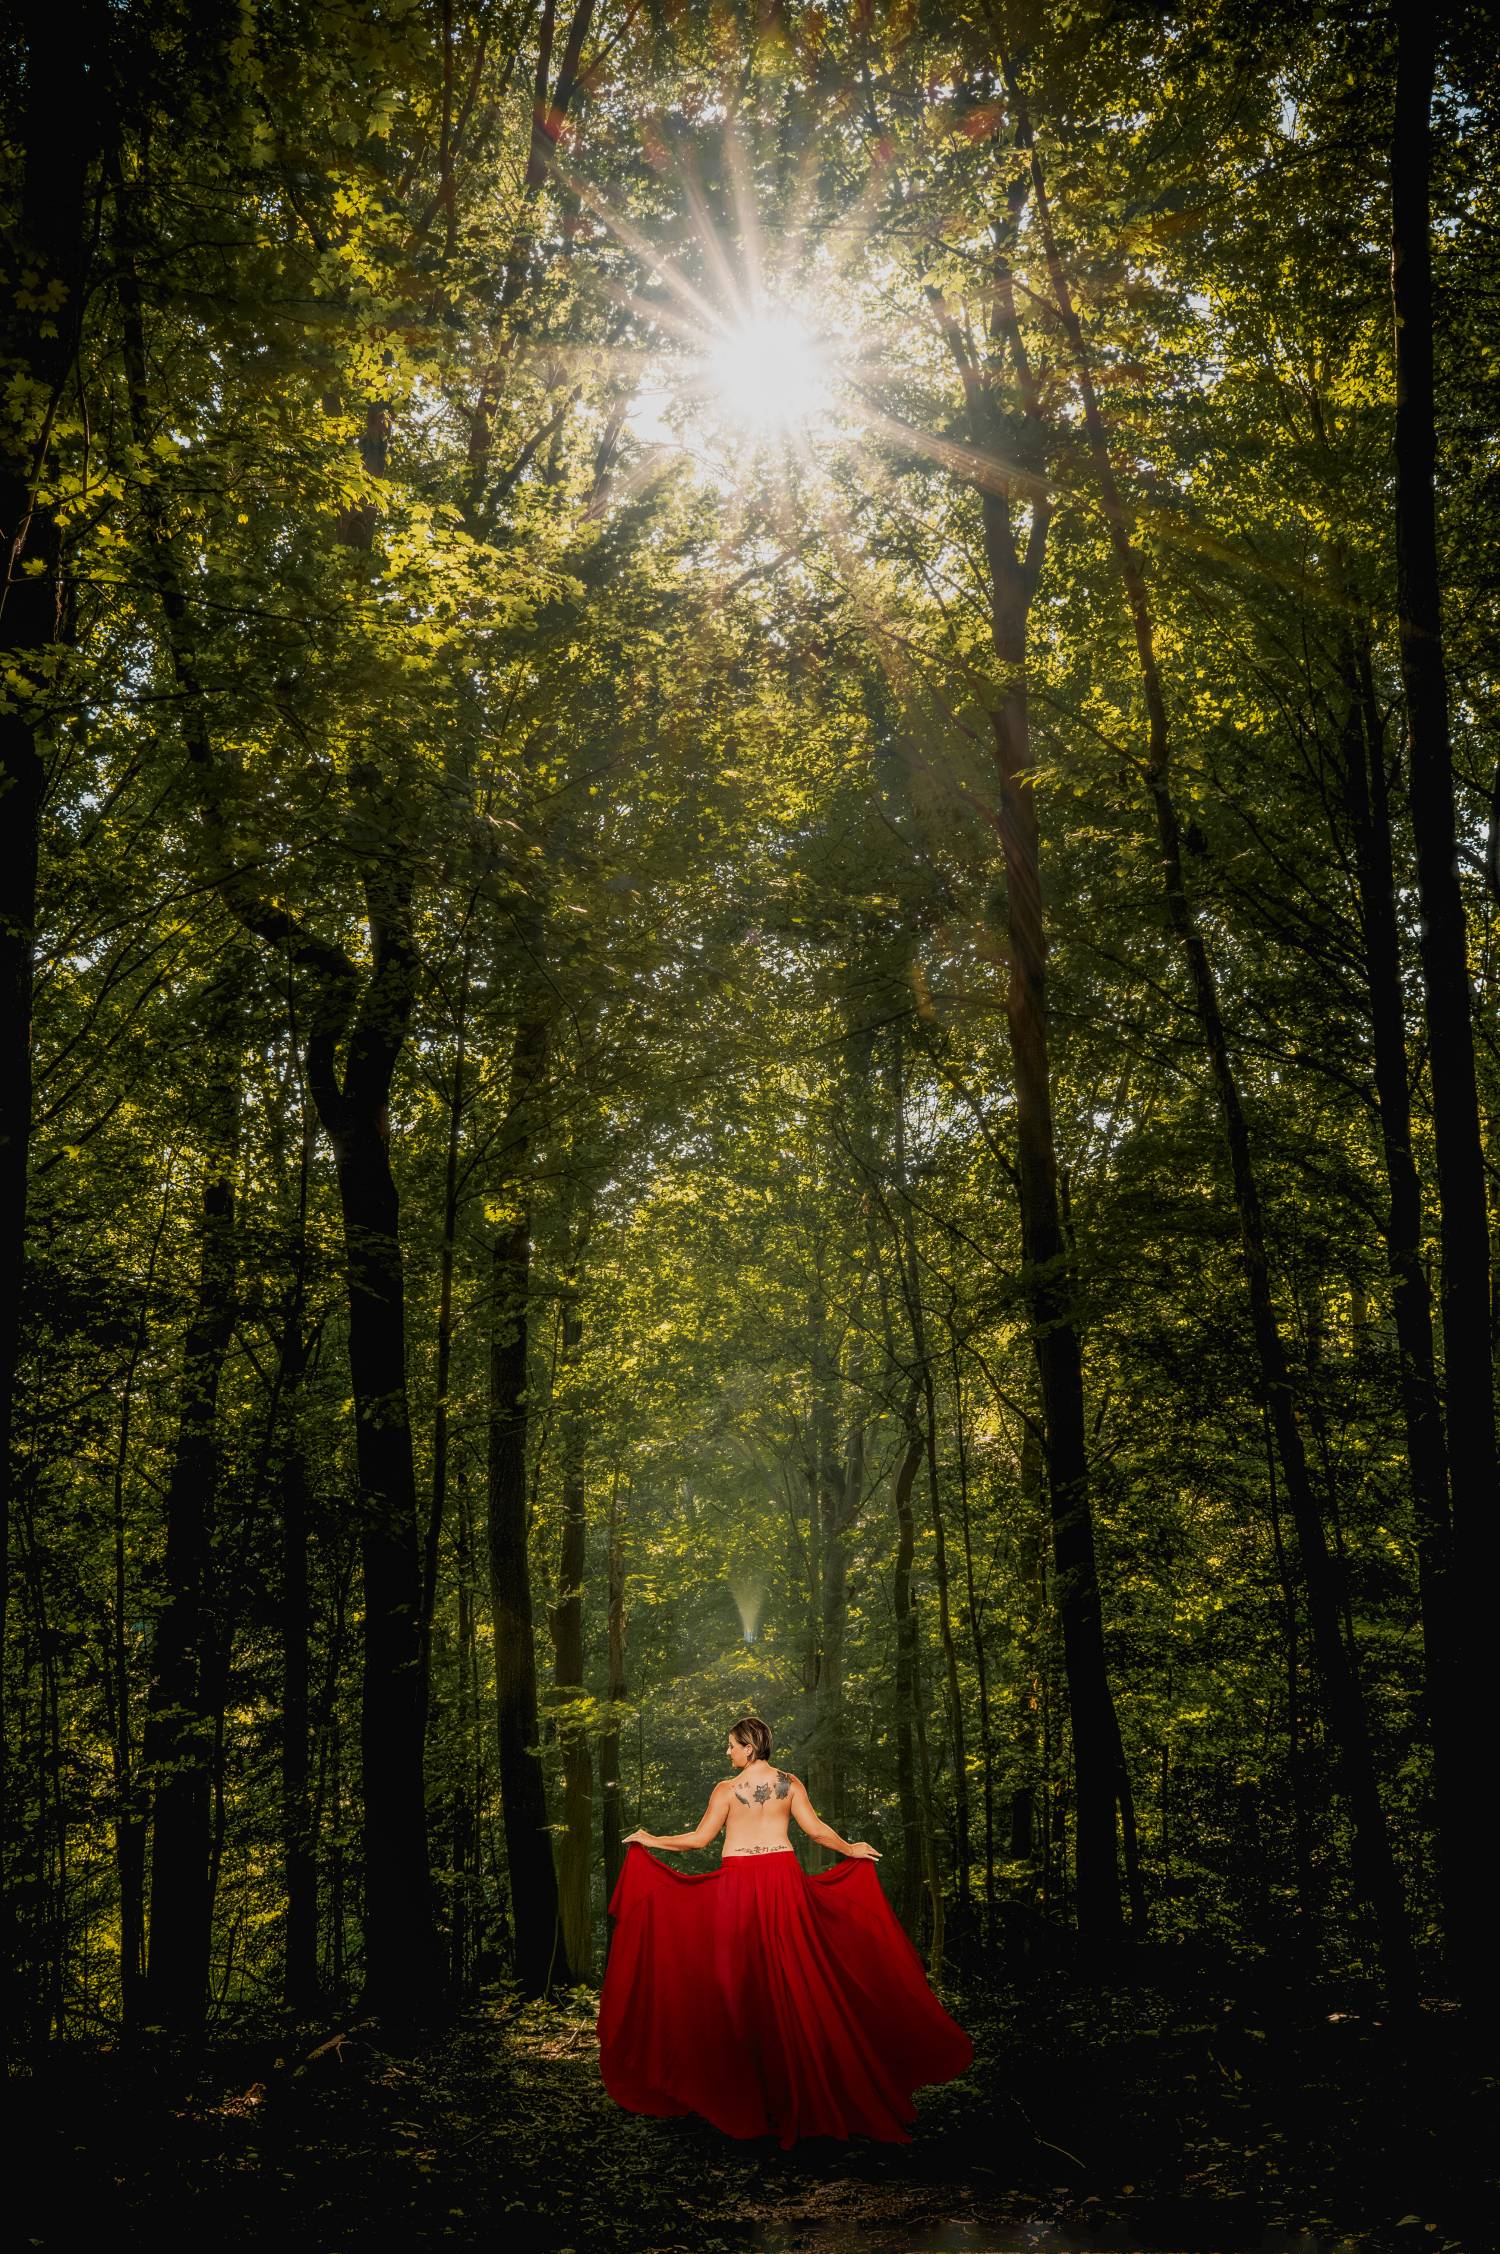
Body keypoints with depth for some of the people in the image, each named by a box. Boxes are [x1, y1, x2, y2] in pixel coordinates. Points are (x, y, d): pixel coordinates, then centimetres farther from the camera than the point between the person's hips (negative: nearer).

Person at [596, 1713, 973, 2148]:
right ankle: (799, 2075, 14)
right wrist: (851, 1850, 17)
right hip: (782, 1878, 3)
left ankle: (745, 2084, 9)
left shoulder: (727, 1789, -6)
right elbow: (815, 1829, 0)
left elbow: (699, 1838, -4)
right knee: (790, 1973, 9)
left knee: (741, 1975, 5)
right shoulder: (790, 1783, 0)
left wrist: (650, 1841, 8)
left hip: (737, 1883, -2)